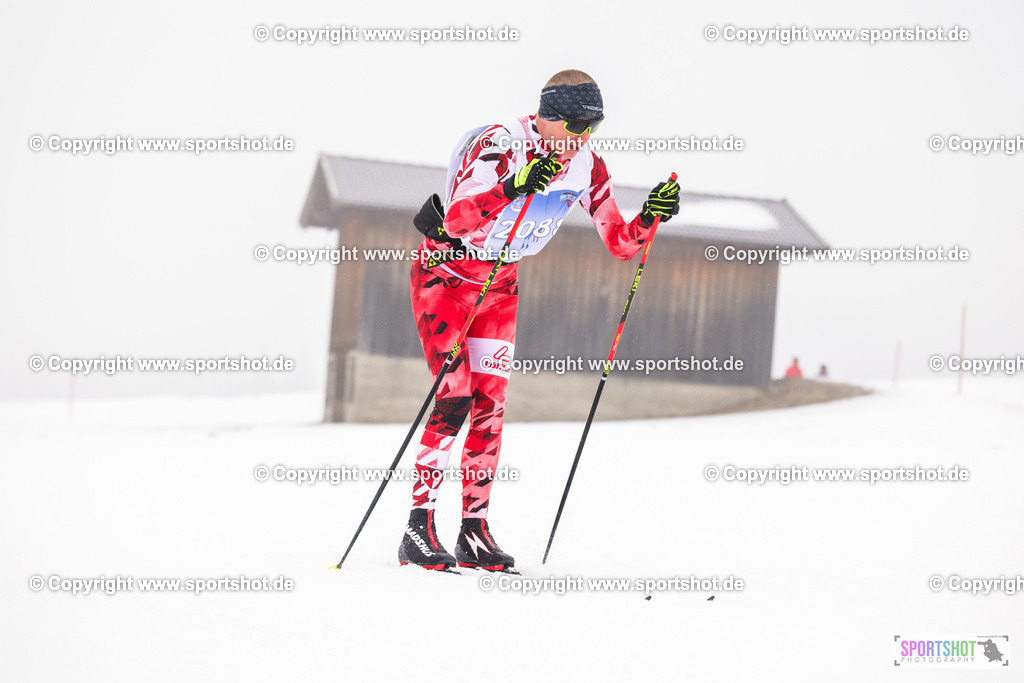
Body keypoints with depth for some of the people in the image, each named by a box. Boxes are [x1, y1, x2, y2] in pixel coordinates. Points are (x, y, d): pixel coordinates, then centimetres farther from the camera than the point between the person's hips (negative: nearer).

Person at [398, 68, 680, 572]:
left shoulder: (587, 169, -6)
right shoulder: (499, 144, -25)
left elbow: (620, 243, -2)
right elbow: (458, 220, -38)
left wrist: (650, 215, -21)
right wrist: (514, 187, -52)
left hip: (500, 283, 6)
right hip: (444, 270, -6)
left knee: (490, 403, 1)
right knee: (455, 395, -15)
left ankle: (474, 531, 7)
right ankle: (418, 528, -11)